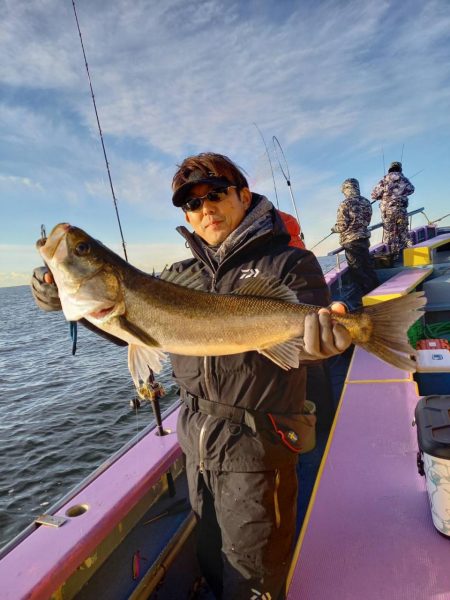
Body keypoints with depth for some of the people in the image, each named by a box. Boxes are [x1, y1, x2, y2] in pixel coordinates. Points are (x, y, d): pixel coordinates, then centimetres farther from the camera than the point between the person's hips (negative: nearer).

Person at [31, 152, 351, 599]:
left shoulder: (289, 262, -7)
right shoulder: (184, 272, 8)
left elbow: (305, 331, -19)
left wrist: (318, 338, -43)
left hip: (254, 442, -5)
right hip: (196, 438, 6)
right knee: (211, 562, 26)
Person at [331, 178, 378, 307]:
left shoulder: (345, 204, -15)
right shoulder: (366, 202, 4)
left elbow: (342, 226, -15)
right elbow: (367, 221, 9)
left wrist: (333, 229, 5)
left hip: (351, 240, -6)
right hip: (364, 237, 6)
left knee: (356, 269, 0)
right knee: (367, 265, 16)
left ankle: (358, 298, 6)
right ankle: (374, 290, 26)